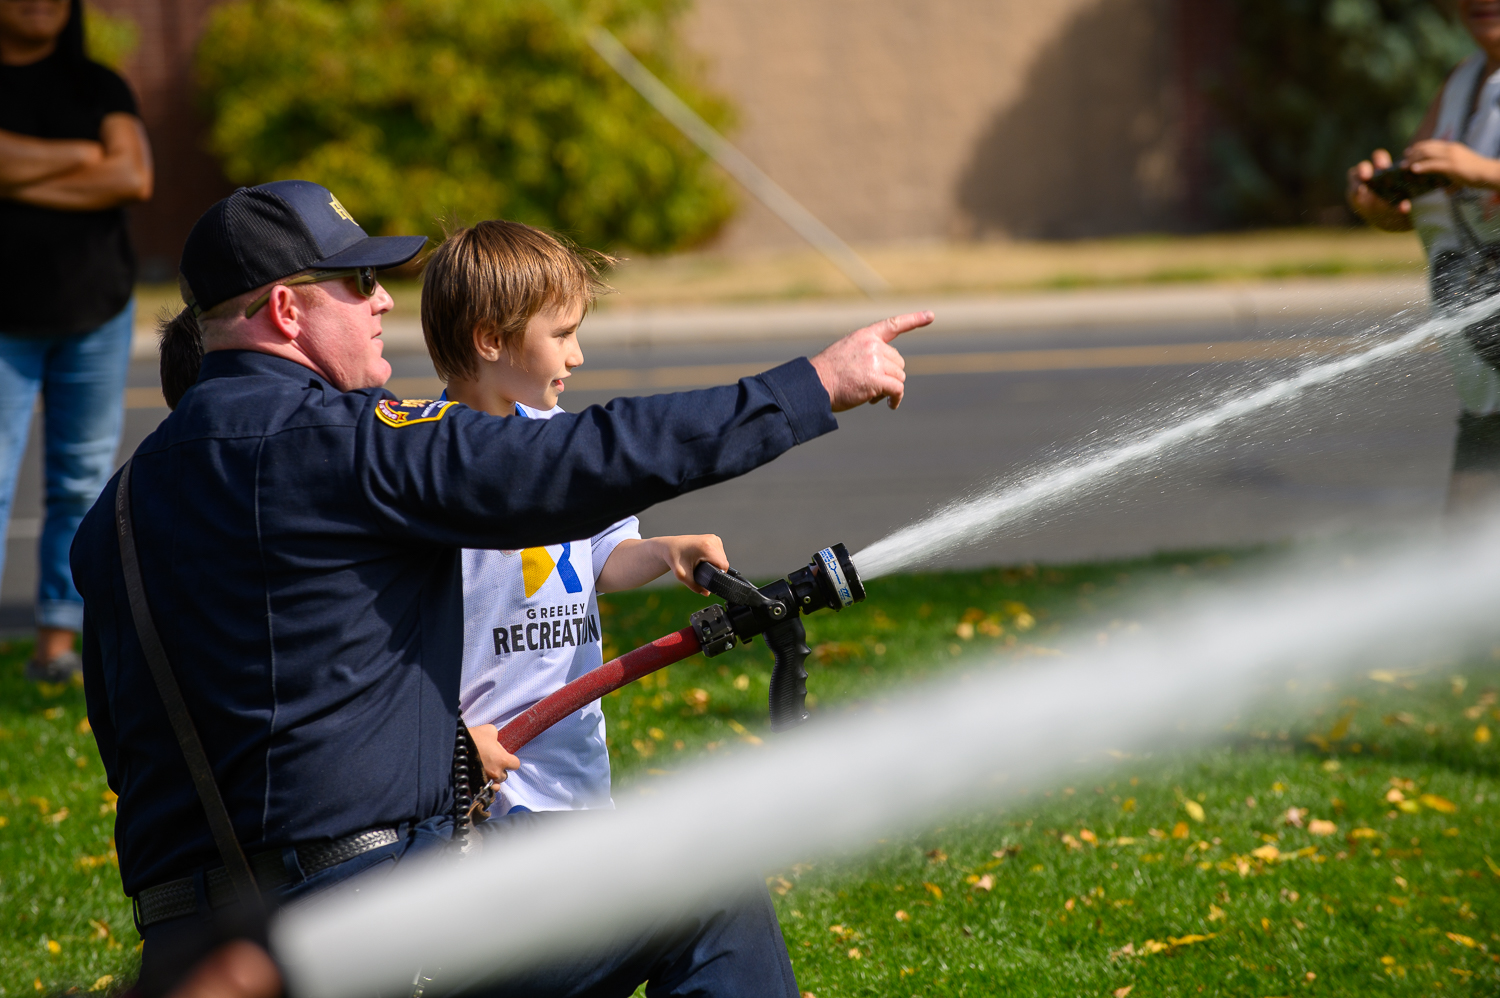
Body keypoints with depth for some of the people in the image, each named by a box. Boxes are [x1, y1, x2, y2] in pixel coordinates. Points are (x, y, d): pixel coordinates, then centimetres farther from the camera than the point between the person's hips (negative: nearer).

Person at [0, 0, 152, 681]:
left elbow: (133, 179, -13)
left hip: (95, 316, 2)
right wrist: (82, 154, -12)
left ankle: (57, 638, 11)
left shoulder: (98, 88, 4)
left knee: (81, 484, 3)